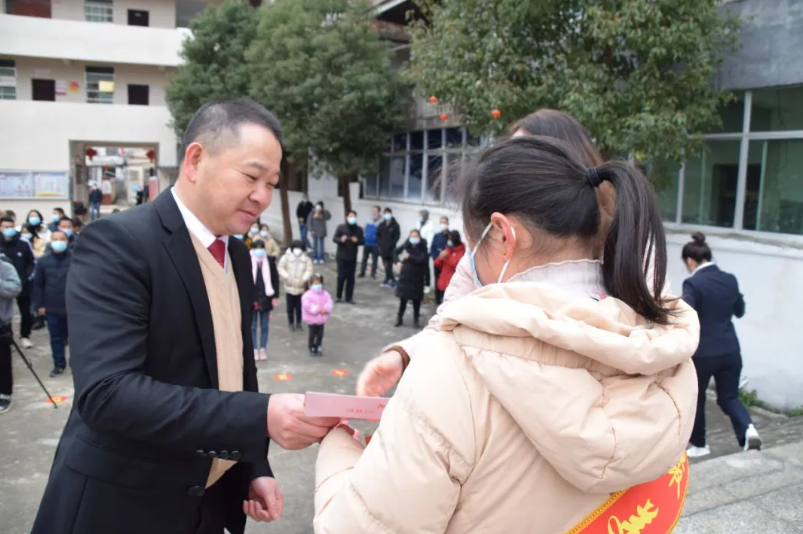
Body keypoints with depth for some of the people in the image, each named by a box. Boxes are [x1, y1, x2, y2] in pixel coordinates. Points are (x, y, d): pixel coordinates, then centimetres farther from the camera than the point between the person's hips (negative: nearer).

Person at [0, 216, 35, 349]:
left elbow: (33, 262, 4)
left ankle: (24, 336, 27)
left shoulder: (23, 244, -4)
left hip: (23, 285, 0)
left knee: (26, 312, 10)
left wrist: (28, 276, -8)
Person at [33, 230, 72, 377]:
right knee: (56, 338, 9)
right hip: (52, 308, 2)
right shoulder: (43, 261, 3)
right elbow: (38, 284, 7)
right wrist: (39, 305, 4)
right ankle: (59, 364, 21)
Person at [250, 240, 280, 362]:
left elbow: (275, 279, 3)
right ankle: (254, 349, 17)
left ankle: (263, 348, 21)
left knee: (265, 326, 10)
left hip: (266, 299, 2)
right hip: (252, 300, -2)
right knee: (252, 326, 6)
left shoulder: (270, 262, -2)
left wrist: (275, 296, -1)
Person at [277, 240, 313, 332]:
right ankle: (291, 323, 23)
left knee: (299, 307, 7)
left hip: (301, 288, 1)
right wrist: (286, 277, -16)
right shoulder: (286, 257, -1)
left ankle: (298, 323, 25)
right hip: (289, 287, -1)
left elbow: (309, 270, -5)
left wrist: (304, 278, -20)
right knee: (290, 307, 6)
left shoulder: (306, 259, 1)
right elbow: (281, 268, -4)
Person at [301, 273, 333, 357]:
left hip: (321, 320, 4)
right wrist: (317, 309, -24)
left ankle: (318, 348, 25)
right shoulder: (308, 295, -13)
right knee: (312, 335, 6)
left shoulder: (325, 294, 2)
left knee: (320, 334, 9)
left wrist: (326, 309, -23)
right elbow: (307, 305, -22)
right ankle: (312, 349, 21)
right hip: (311, 319, -4)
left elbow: (329, 303, -3)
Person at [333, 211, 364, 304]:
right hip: (341, 256, -2)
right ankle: (339, 296, 12)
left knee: (351, 277, 3)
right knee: (341, 276, -1)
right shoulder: (341, 227, -1)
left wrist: (357, 240, -17)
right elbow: (334, 238, -2)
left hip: (352, 258, 2)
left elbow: (363, 241, 5)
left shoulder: (359, 229, 4)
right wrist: (340, 239, -24)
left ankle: (349, 297, 10)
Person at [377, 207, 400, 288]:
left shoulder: (395, 225, -3)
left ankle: (387, 281, 0)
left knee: (388, 266, -7)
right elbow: (378, 235, 16)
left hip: (391, 249, -5)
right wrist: (380, 243, 2)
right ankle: (393, 280, 15)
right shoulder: (381, 225, 12)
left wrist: (390, 245, -13)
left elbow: (397, 236, -8)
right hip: (382, 248, 5)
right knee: (386, 265, 5)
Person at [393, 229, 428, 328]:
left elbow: (421, 260, -21)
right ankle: (399, 318, 17)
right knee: (403, 297, 6)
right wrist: (399, 261, -2)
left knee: (416, 299, 4)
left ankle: (416, 319, 16)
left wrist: (409, 257, -20)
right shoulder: (406, 245, -1)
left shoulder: (422, 248, -8)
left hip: (417, 277, -2)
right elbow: (396, 252, 12)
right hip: (405, 276, 2)